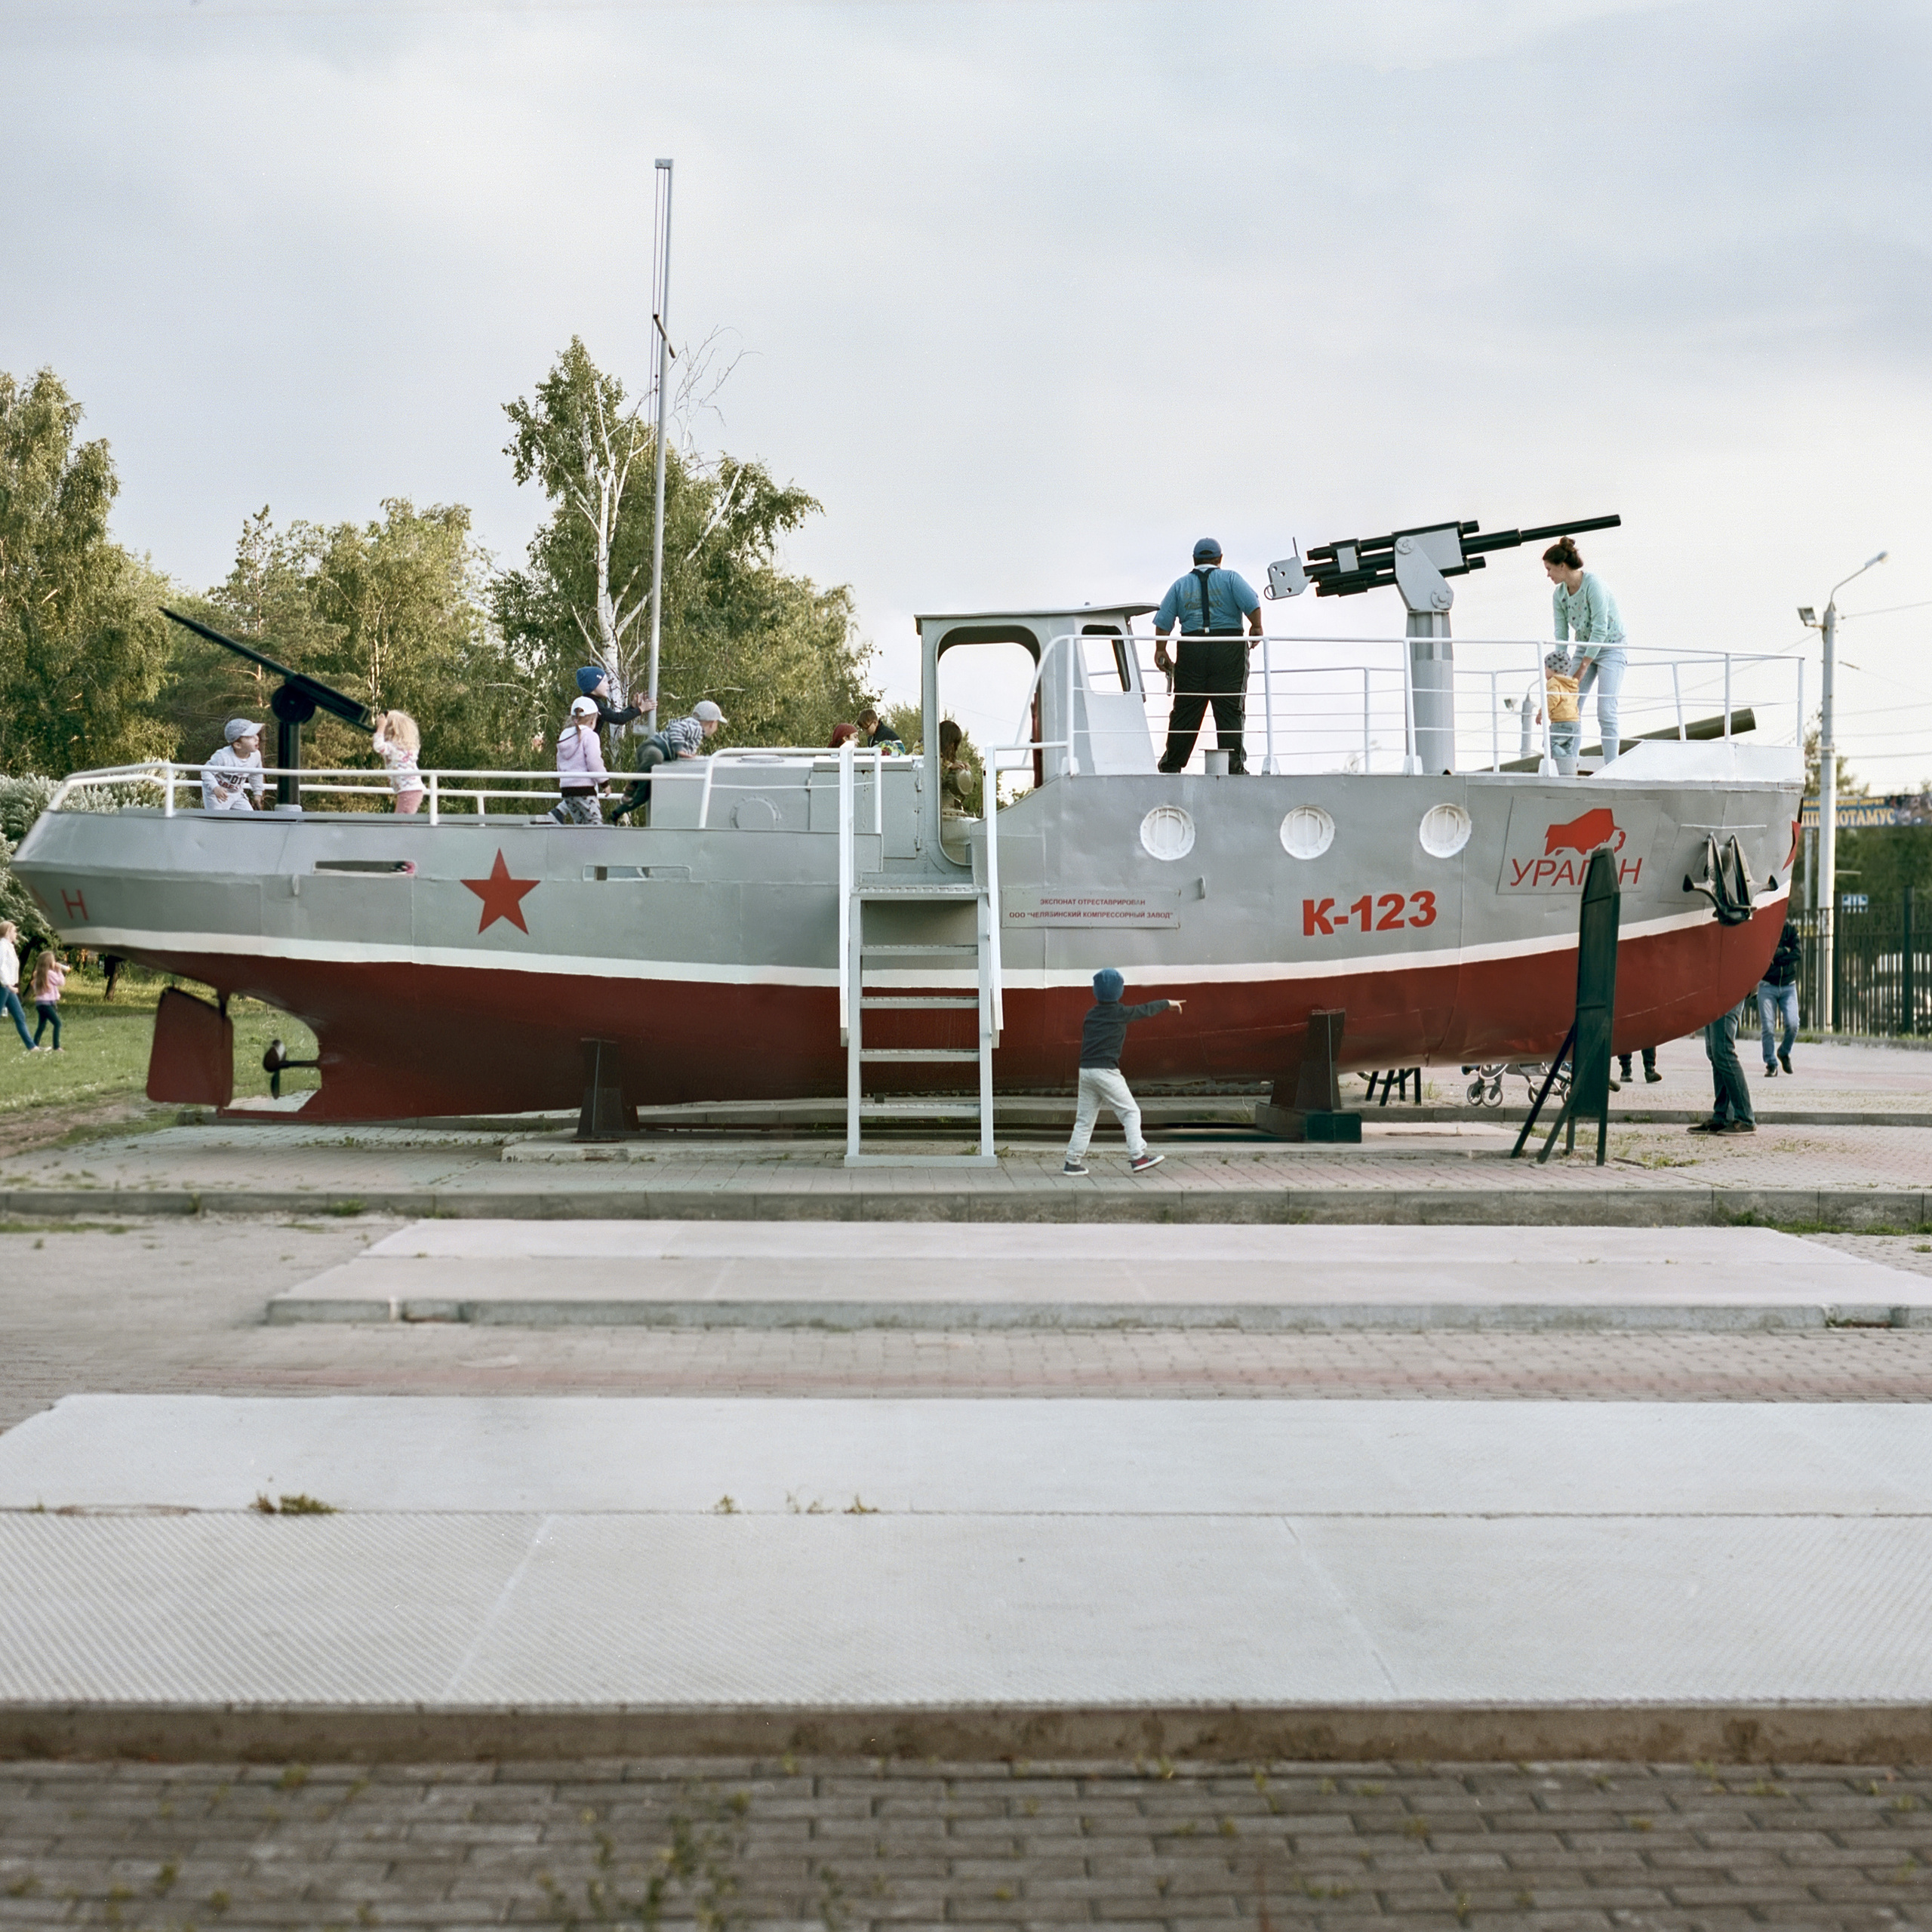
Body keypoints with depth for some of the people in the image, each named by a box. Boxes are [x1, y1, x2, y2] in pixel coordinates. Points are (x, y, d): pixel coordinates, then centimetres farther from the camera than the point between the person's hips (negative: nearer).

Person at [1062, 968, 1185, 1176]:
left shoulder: (1090, 1014, 12)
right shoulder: (1120, 1013, -2)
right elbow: (1146, 1010, 10)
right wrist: (1167, 1003, 26)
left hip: (1085, 1070, 6)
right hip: (1106, 1071, -6)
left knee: (1084, 1119, 11)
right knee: (1130, 1113, 1)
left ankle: (1073, 1162, 11)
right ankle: (1138, 1157, -6)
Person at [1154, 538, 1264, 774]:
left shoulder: (1180, 585, 14)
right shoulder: (1230, 578, 6)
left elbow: (1163, 621, 6)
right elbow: (1252, 604, -8)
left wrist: (1160, 650, 11)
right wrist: (1256, 628, 5)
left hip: (1191, 650, 2)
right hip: (1228, 646, -2)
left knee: (1185, 711, 6)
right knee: (1229, 710, -1)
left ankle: (1171, 765, 8)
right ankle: (1233, 762, -8)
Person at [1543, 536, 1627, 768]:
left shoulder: (1593, 585, -22)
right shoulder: (1560, 594, -2)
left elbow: (1600, 630, -24)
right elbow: (1561, 634, -2)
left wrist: (1582, 669, -23)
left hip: (1610, 647, -7)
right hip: (1584, 648, 7)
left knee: (1606, 710, -14)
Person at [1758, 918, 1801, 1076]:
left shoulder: (1791, 929, 6)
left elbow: (1797, 953, -6)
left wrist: (1775, 956, -12)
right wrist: (1785, 951, -8)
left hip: (1788, 986, 2)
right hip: (1768, 986, -2)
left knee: (1793, 1025, -10)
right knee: (1768, 1026, -7)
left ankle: (1784, 1053, 18)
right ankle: (1771, 1064, 5)